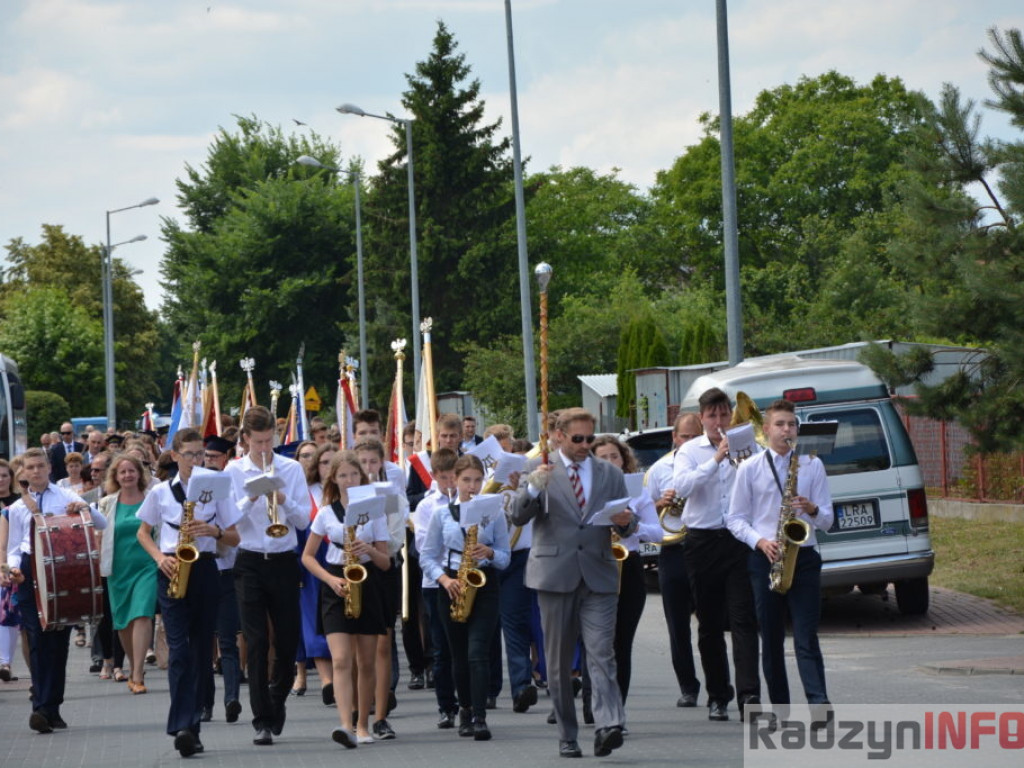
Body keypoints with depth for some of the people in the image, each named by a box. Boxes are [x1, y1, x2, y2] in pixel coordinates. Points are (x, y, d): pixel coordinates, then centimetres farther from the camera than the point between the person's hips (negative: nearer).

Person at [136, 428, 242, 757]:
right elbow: (143, 533, 15)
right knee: (179, 648, -13)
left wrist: (213, 531, -13)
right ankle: (182, 726, -21)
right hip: (172, 572, -1)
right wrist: (160, 557, -3)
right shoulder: (161, 492, 6)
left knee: (201, 650, 3)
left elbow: (234, 538, 8)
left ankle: (191, 724, 11)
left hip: (204, 570, 1)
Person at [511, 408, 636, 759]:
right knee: (558, 662, 4)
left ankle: (608, 725, -24)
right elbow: (518, 517, -6)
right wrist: (534, 488, -24)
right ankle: (567, 736, 11)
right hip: (555, 576, -1)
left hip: (599, 576, 1)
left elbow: (627, 527, 14)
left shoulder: (611, 475, 13)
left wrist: (625, 522, -10)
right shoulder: (542, 472, 5)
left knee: (601, 654, -13)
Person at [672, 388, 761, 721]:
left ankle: (749, 695, -16)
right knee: (709, 624, 7)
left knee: (743, 619, -10)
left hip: (739, 540, -1)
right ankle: (717, 696, 15)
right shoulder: (690, 451, 6)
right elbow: (681, 485, -11)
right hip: (703, 541, 1)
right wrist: (716, 460, -18)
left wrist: (741, 459, -15)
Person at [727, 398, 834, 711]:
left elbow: (827, 520, 7)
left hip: (803, 558, 0)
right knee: (772, 639, 3)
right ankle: (780, 708, 9)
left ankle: (818, 703, -19)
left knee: (806, 637, -10)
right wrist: (760, 542, -10)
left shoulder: (812, 465, 9)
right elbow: (736, 518, 6)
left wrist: (813, 510, -15)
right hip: (764, 558, 0)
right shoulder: (750, 468, 6)